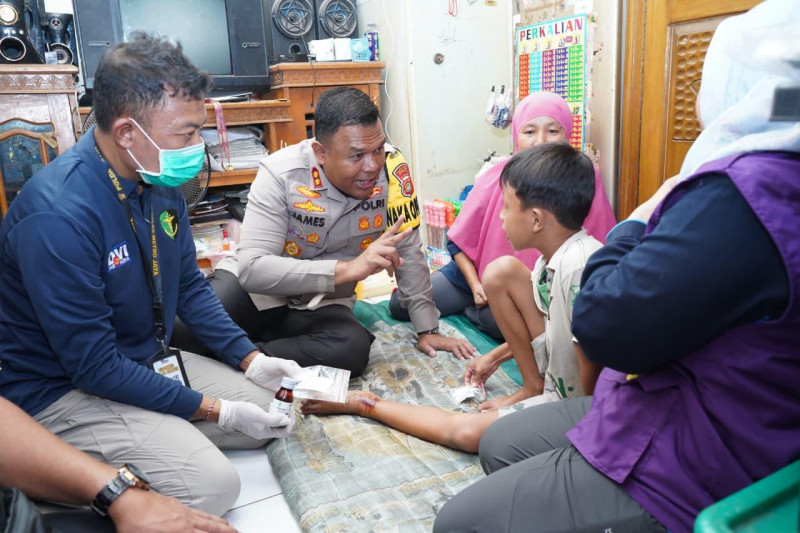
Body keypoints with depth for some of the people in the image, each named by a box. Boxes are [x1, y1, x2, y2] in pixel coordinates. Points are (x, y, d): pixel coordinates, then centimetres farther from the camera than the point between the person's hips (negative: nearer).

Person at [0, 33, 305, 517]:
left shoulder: (160, 180, -4)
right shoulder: (58, 216, -29)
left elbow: (190, 285, 8)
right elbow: (93, 366, -25)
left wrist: (251, 359, -1)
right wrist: (215, 411, -19)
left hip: (149, 362, 8)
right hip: (65, 389, -8)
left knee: (276, 412, 5)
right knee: (212, 484, -24)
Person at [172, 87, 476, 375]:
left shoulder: (391, 167, -15)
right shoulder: (281, 174, -22)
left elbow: (408, 251, -5)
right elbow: (252, 268, -30)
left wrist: (427, 329, -5)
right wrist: (350, 268, -37)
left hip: (322, 303, 4)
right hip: (256, 288, -3)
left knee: (354, 348, -30)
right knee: (182, 327, -31)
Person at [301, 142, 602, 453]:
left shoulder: (579, 269, -33)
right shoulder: (556, 256, -4)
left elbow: (592, 384, -27)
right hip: (558, 365, 8)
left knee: (466, 432, -25)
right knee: (502, 271, -4)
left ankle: (362, 404, 0)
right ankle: (534, 387, 6)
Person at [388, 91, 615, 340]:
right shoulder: (498, 177, -10)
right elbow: (458, 242, 1)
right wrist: (475, 286, -12)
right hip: (477, 273, 3)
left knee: (501, 319, -37)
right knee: (400, 304, -6)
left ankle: (468, 309, -3)